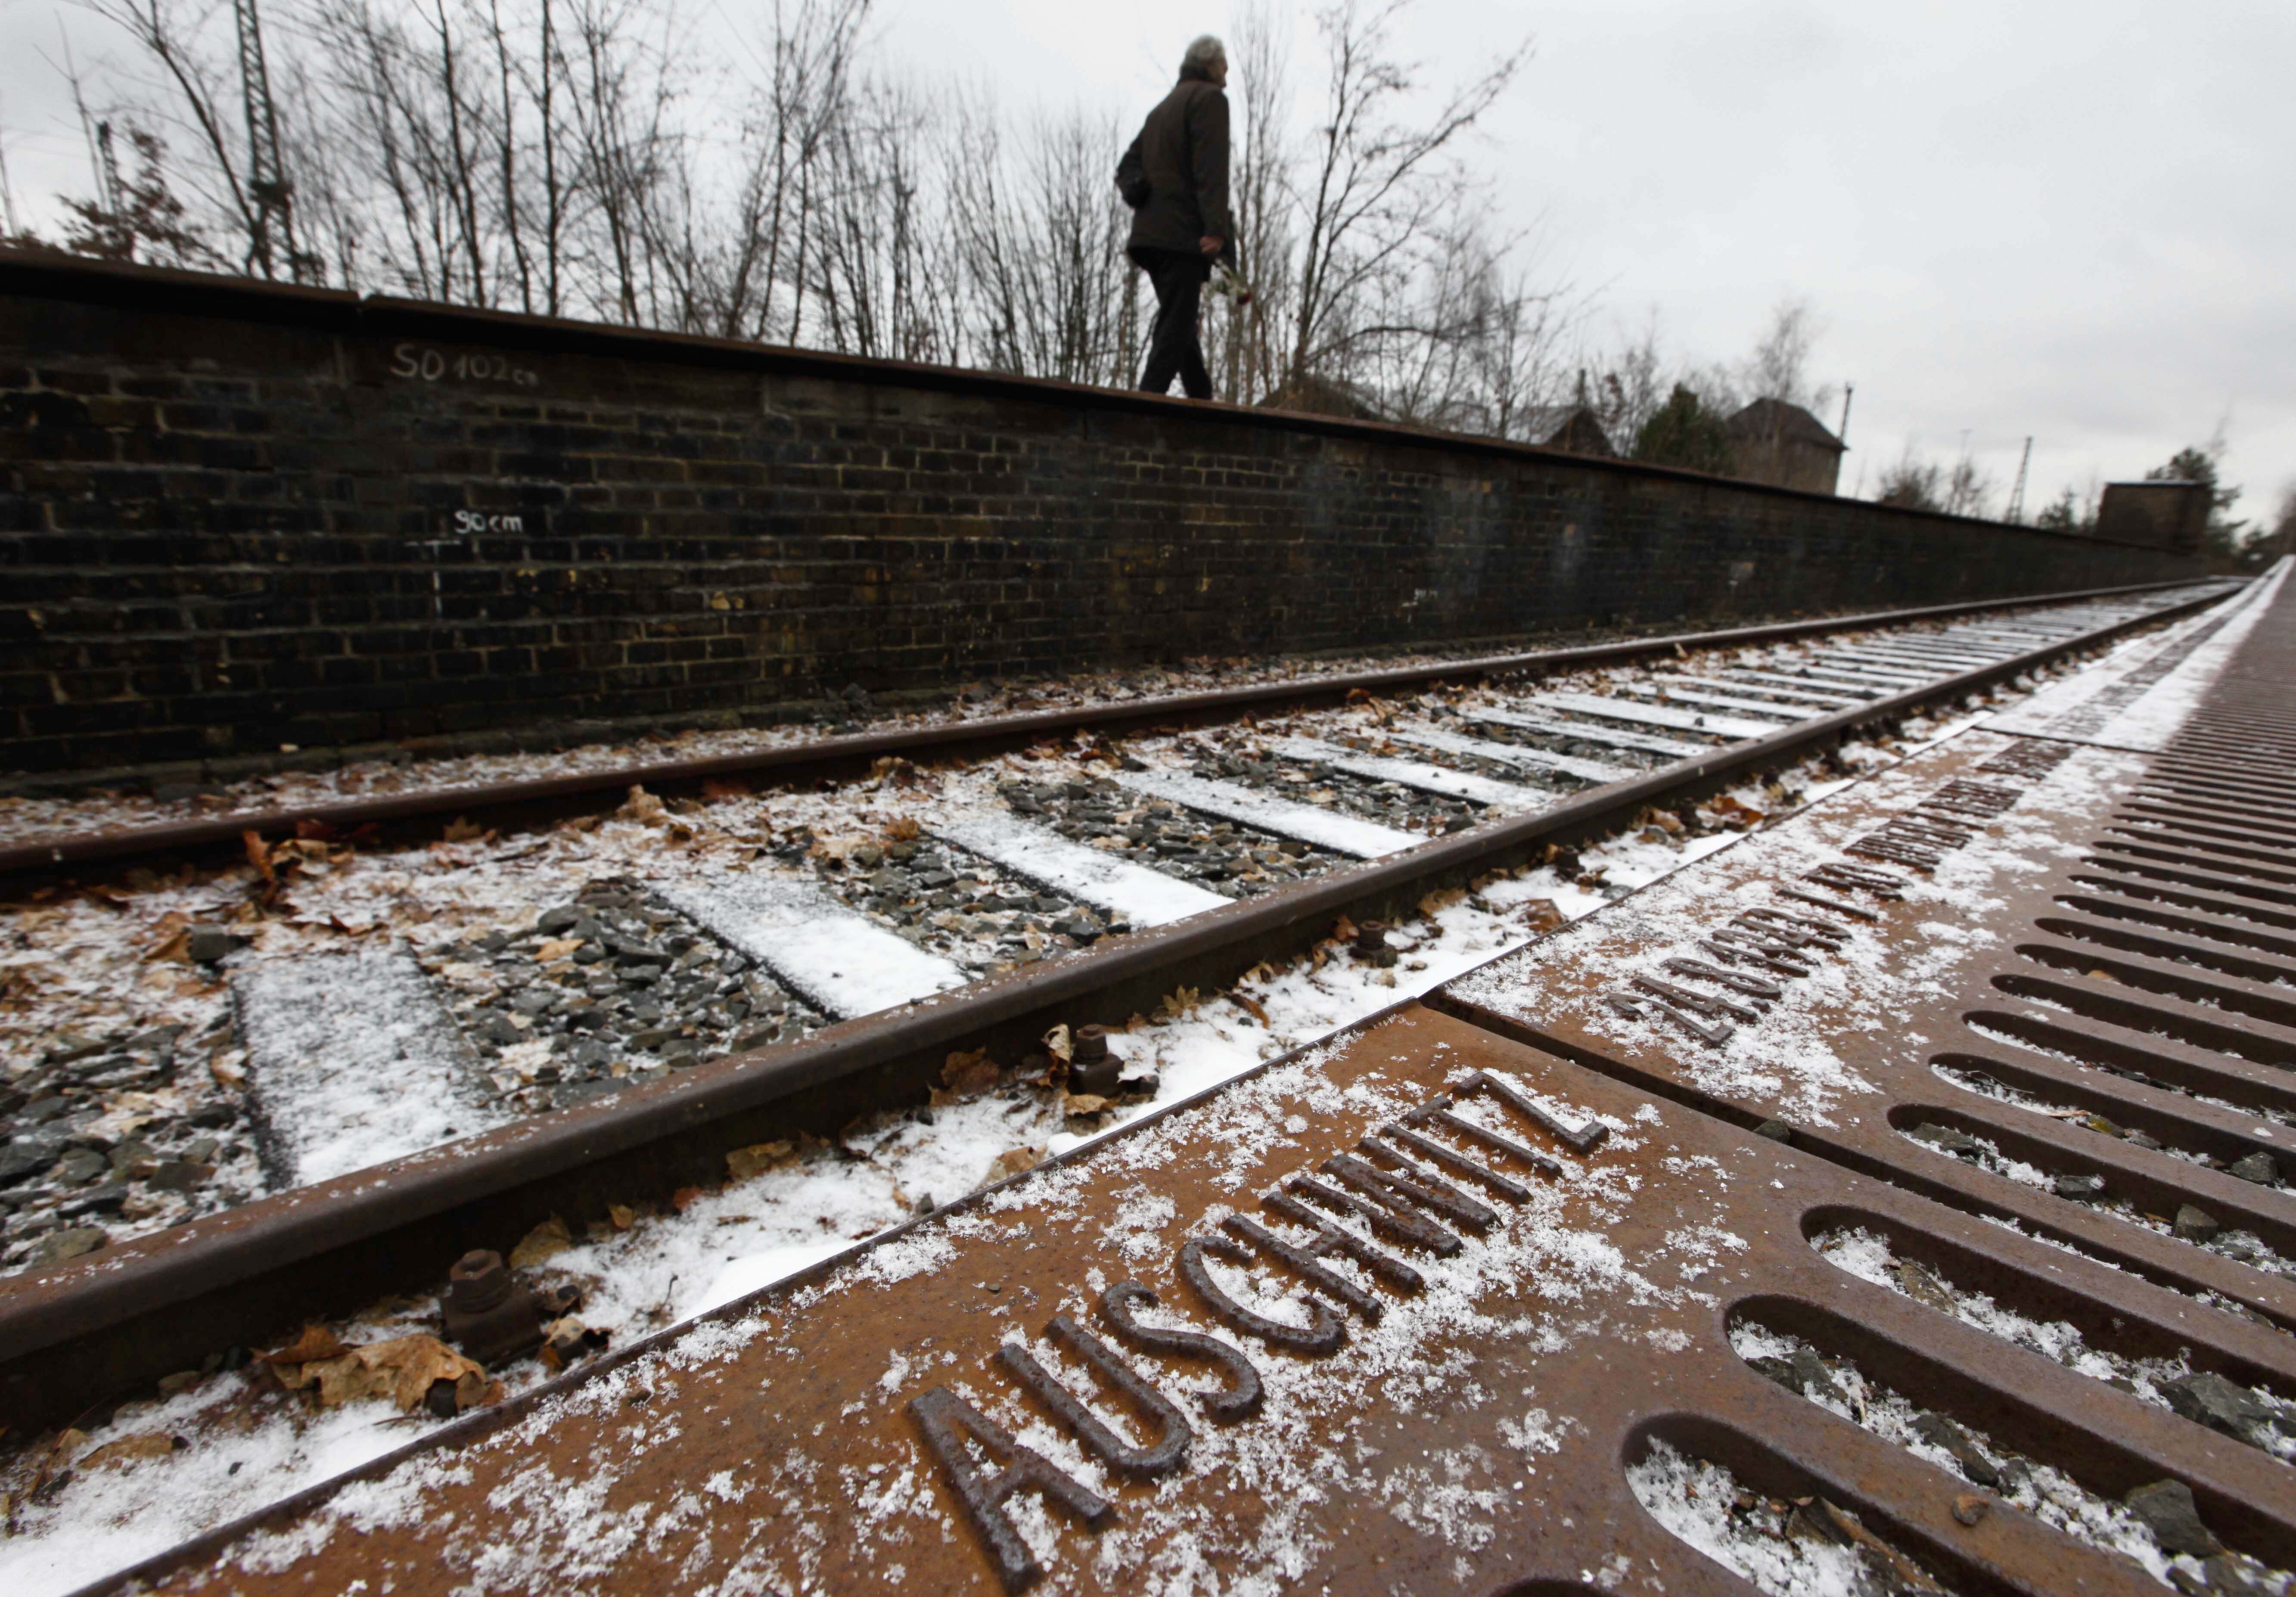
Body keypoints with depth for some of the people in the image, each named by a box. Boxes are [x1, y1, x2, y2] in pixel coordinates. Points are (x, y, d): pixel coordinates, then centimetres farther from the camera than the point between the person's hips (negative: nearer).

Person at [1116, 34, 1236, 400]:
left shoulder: (1162, 108, 26)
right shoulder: (1210, 99, -1)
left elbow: (1127, 166, 20)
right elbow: (1211, 167, -15)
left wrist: (1140, 194, 4)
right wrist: (1216, 229, -22)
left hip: (1152, 231, 9)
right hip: (1184, 232, -8)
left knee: (1179, 321, 10)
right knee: (1177, 323, -12)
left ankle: (1202, 401, 14)